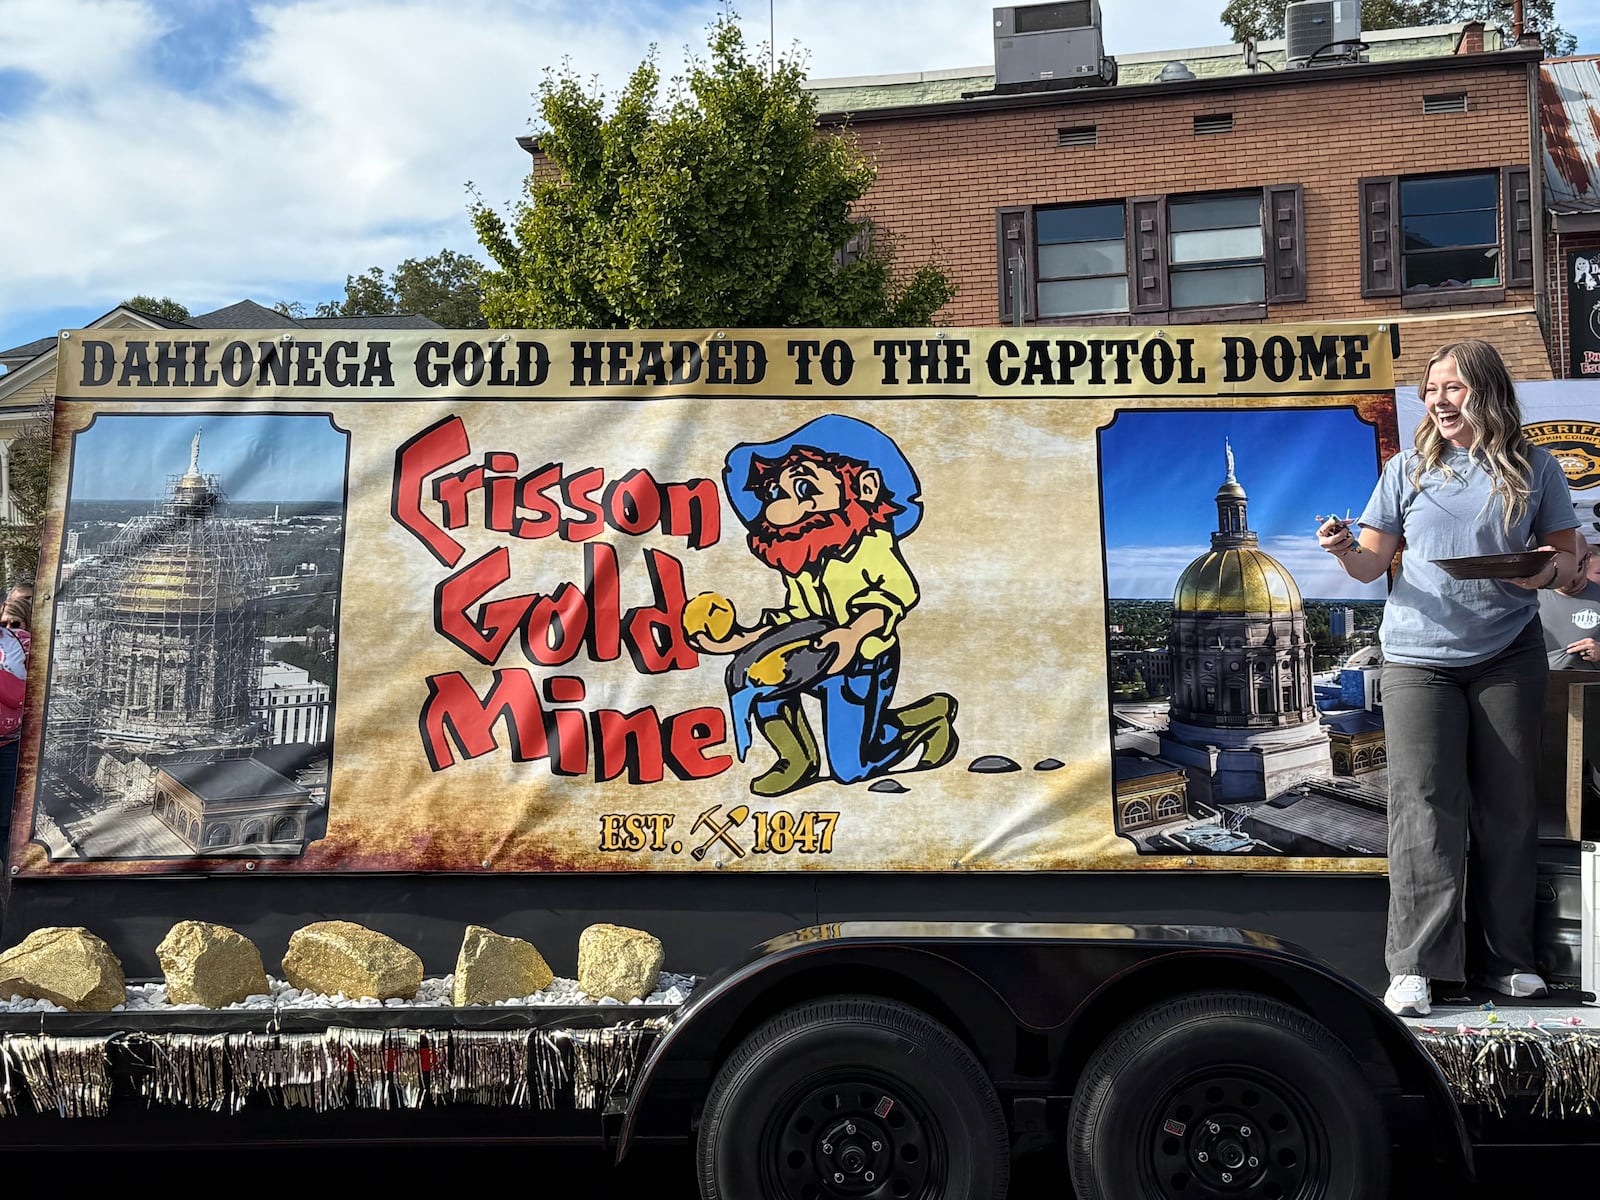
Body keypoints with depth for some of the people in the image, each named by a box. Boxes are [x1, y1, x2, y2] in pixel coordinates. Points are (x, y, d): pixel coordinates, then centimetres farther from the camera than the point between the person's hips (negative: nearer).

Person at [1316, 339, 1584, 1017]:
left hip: (1507, 656, 1)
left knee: (1508, 807, 5)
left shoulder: (1533, 469, 7)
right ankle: (1416, 966, -2)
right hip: (1419, 657, 0)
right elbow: (1372, 565, 7)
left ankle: (1509, 961, 16)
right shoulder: (1409, 469, 8)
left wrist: (1550, 571, -14)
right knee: (1425, 807, -6)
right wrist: (1345, 550, -15)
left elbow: (1570, 560, 9)